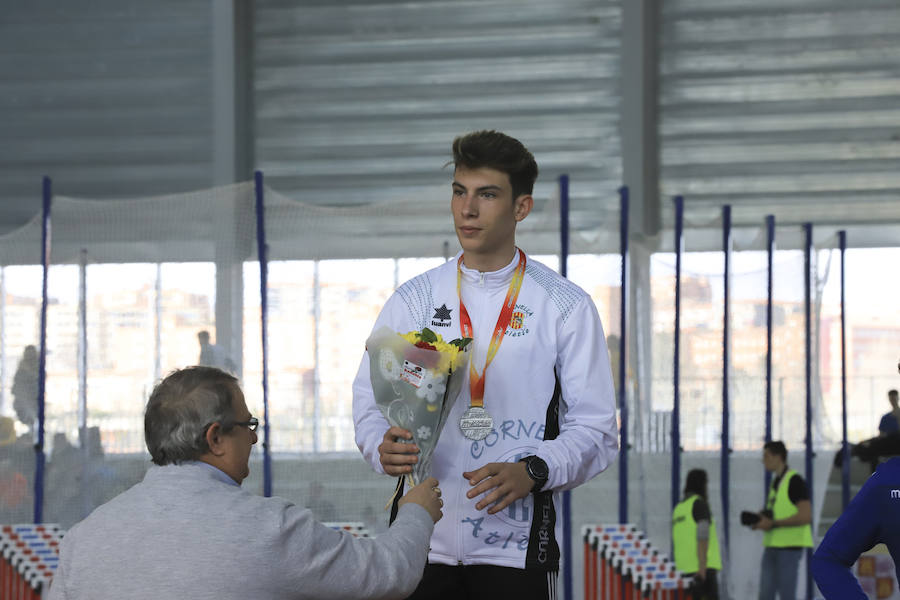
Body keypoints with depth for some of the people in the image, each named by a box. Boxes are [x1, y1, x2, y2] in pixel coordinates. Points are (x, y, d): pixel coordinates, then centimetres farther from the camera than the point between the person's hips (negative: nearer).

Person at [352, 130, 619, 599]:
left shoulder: (566, 308, 3)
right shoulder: (413, 300, 10)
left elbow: (595, 430, -2)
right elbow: (370, 403, 7)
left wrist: (531, 471, -20)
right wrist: (384, 448, -16)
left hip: (517, 546, -2)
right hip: (424, 541, 2)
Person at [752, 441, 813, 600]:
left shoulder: (794, 481, -9)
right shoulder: (775, 482, 19)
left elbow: (806, 516, -19)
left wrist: (773, 524, -17)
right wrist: (761, 521, 7)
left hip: (790, 545, -9)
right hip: (772, 546, 9)